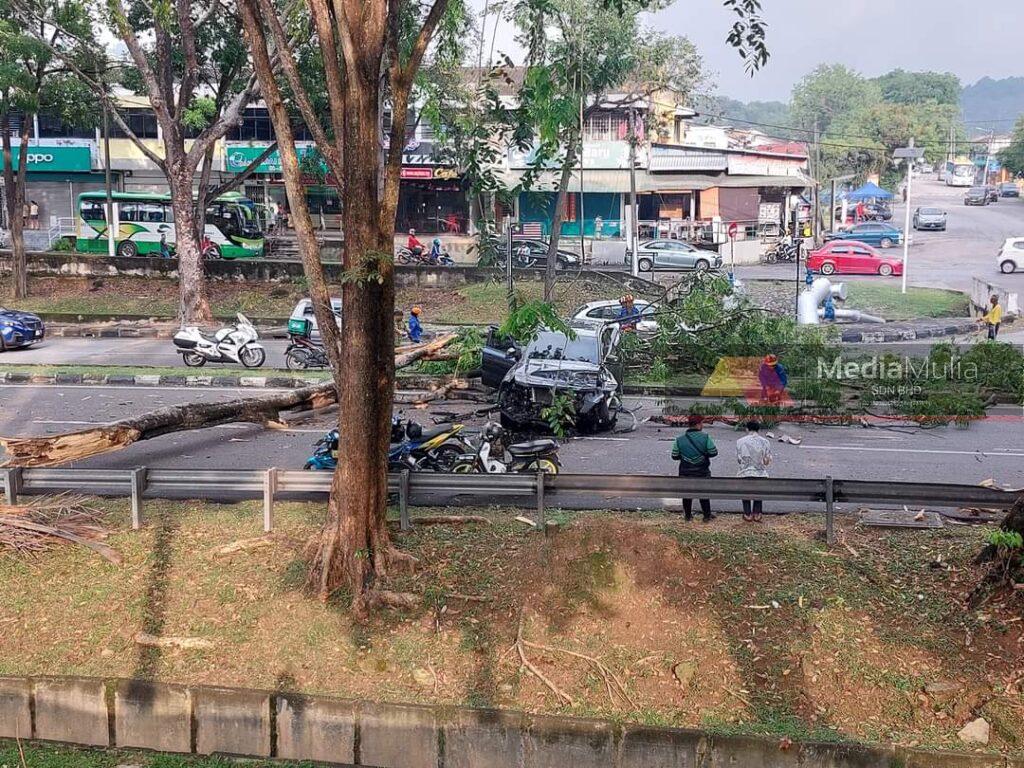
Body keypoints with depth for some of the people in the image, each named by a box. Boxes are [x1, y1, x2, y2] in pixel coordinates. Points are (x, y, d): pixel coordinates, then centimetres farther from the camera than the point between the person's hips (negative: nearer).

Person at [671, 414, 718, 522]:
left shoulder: (679, 439, -8)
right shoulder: (705, 437, -13)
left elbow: (675, 456, -4)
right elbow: (713, 453, -12)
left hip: (685, 473, 1)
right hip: (702, 472, -1)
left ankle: (688, 515, 21)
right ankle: (707, 515, 21)